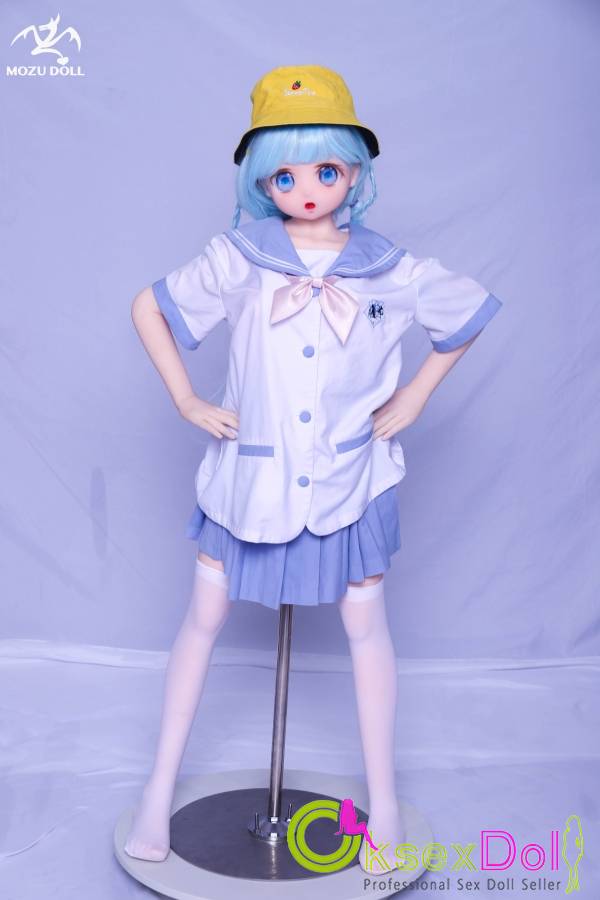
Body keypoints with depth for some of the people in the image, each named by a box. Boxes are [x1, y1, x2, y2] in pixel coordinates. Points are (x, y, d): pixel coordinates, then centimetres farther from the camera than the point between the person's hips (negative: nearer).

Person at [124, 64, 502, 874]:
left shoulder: (390, 269, -6)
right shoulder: (238, 259, -9)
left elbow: (472, 311, 9)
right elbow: (148, 306, 0)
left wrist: (415, 397, 4)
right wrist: (186, 401, -4)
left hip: (349, 481, 0)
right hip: (249, 474, 0)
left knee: (365, 627, 9)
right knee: (204, 620, 9)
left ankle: (383, 799, 28)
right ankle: (160, 789, 28)